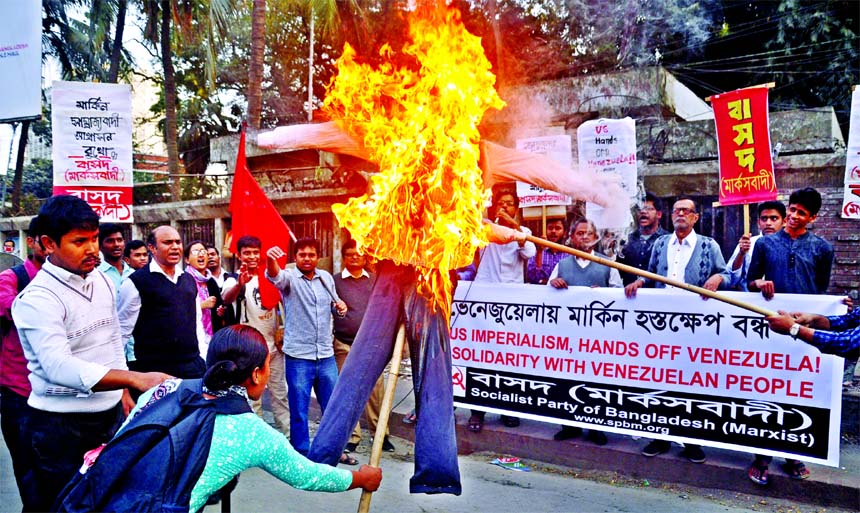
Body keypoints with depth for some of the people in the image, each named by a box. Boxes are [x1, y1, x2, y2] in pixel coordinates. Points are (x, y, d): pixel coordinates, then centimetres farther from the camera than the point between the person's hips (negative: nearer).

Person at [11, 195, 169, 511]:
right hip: (62, 426, -6)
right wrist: (135, 379, -39)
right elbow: (59, 367, -31)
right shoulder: (37, 299, -18)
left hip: (111, 415, 6)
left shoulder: (102, 281, 5)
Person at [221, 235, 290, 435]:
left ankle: (286, 431, 21)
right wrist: (239, 283, -54)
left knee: (280, 392, 12)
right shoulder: (234, 280, -10)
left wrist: (281, 335, 8)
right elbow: (227, 299, -33)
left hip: (273, 345, 5)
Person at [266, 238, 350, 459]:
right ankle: (301, 453, 22)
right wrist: (270, 259, -53)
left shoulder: (326, 277, 7)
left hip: (326, 355, 4)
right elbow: (274, 275, -30)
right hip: (298, 357, -4)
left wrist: (340, 306, -4)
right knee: (299, 411, 7)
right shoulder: (289, 277, -7)